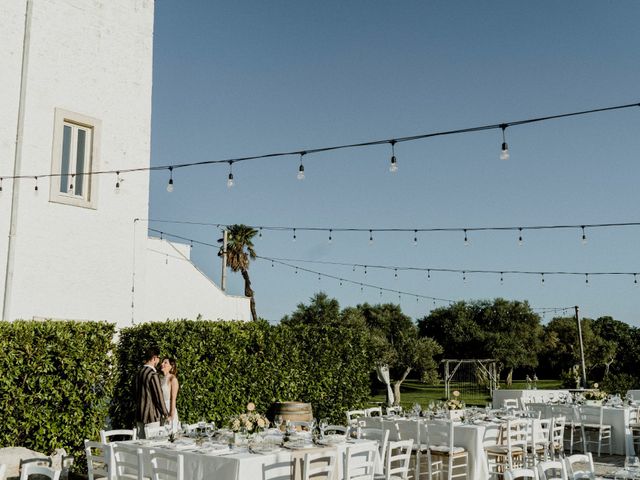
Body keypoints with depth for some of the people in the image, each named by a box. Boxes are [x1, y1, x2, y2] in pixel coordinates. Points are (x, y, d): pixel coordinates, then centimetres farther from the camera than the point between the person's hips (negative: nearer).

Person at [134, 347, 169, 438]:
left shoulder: (139, 372, 8)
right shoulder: (153, 375, -17)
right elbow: (159, 396, -16)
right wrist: (166, 414, -4)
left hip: (139, 415, 8)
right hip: (151, 416, -8)